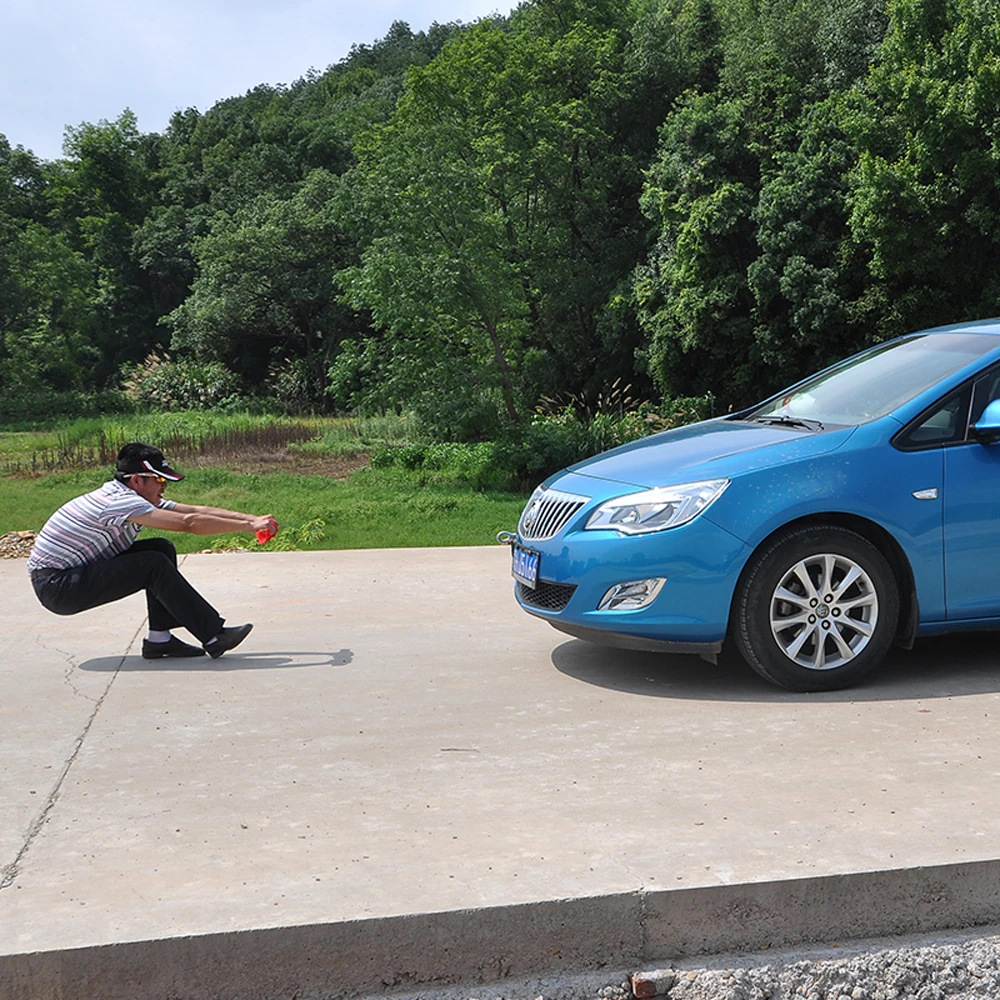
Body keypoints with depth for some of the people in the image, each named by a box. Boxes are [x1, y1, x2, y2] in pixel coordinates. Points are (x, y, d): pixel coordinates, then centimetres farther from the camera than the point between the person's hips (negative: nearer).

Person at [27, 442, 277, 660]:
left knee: (162, 549, 0)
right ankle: (214, 636, -15)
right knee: (154, 565, -20)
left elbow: (198, 511, 0)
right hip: (55, 587, -10)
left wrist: (252, 518, -8)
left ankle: (159, 638, 0)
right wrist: (248, 526, -26)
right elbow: (189, 523, -29)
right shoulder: (119, 501, -25)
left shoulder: (143, 498, 4)